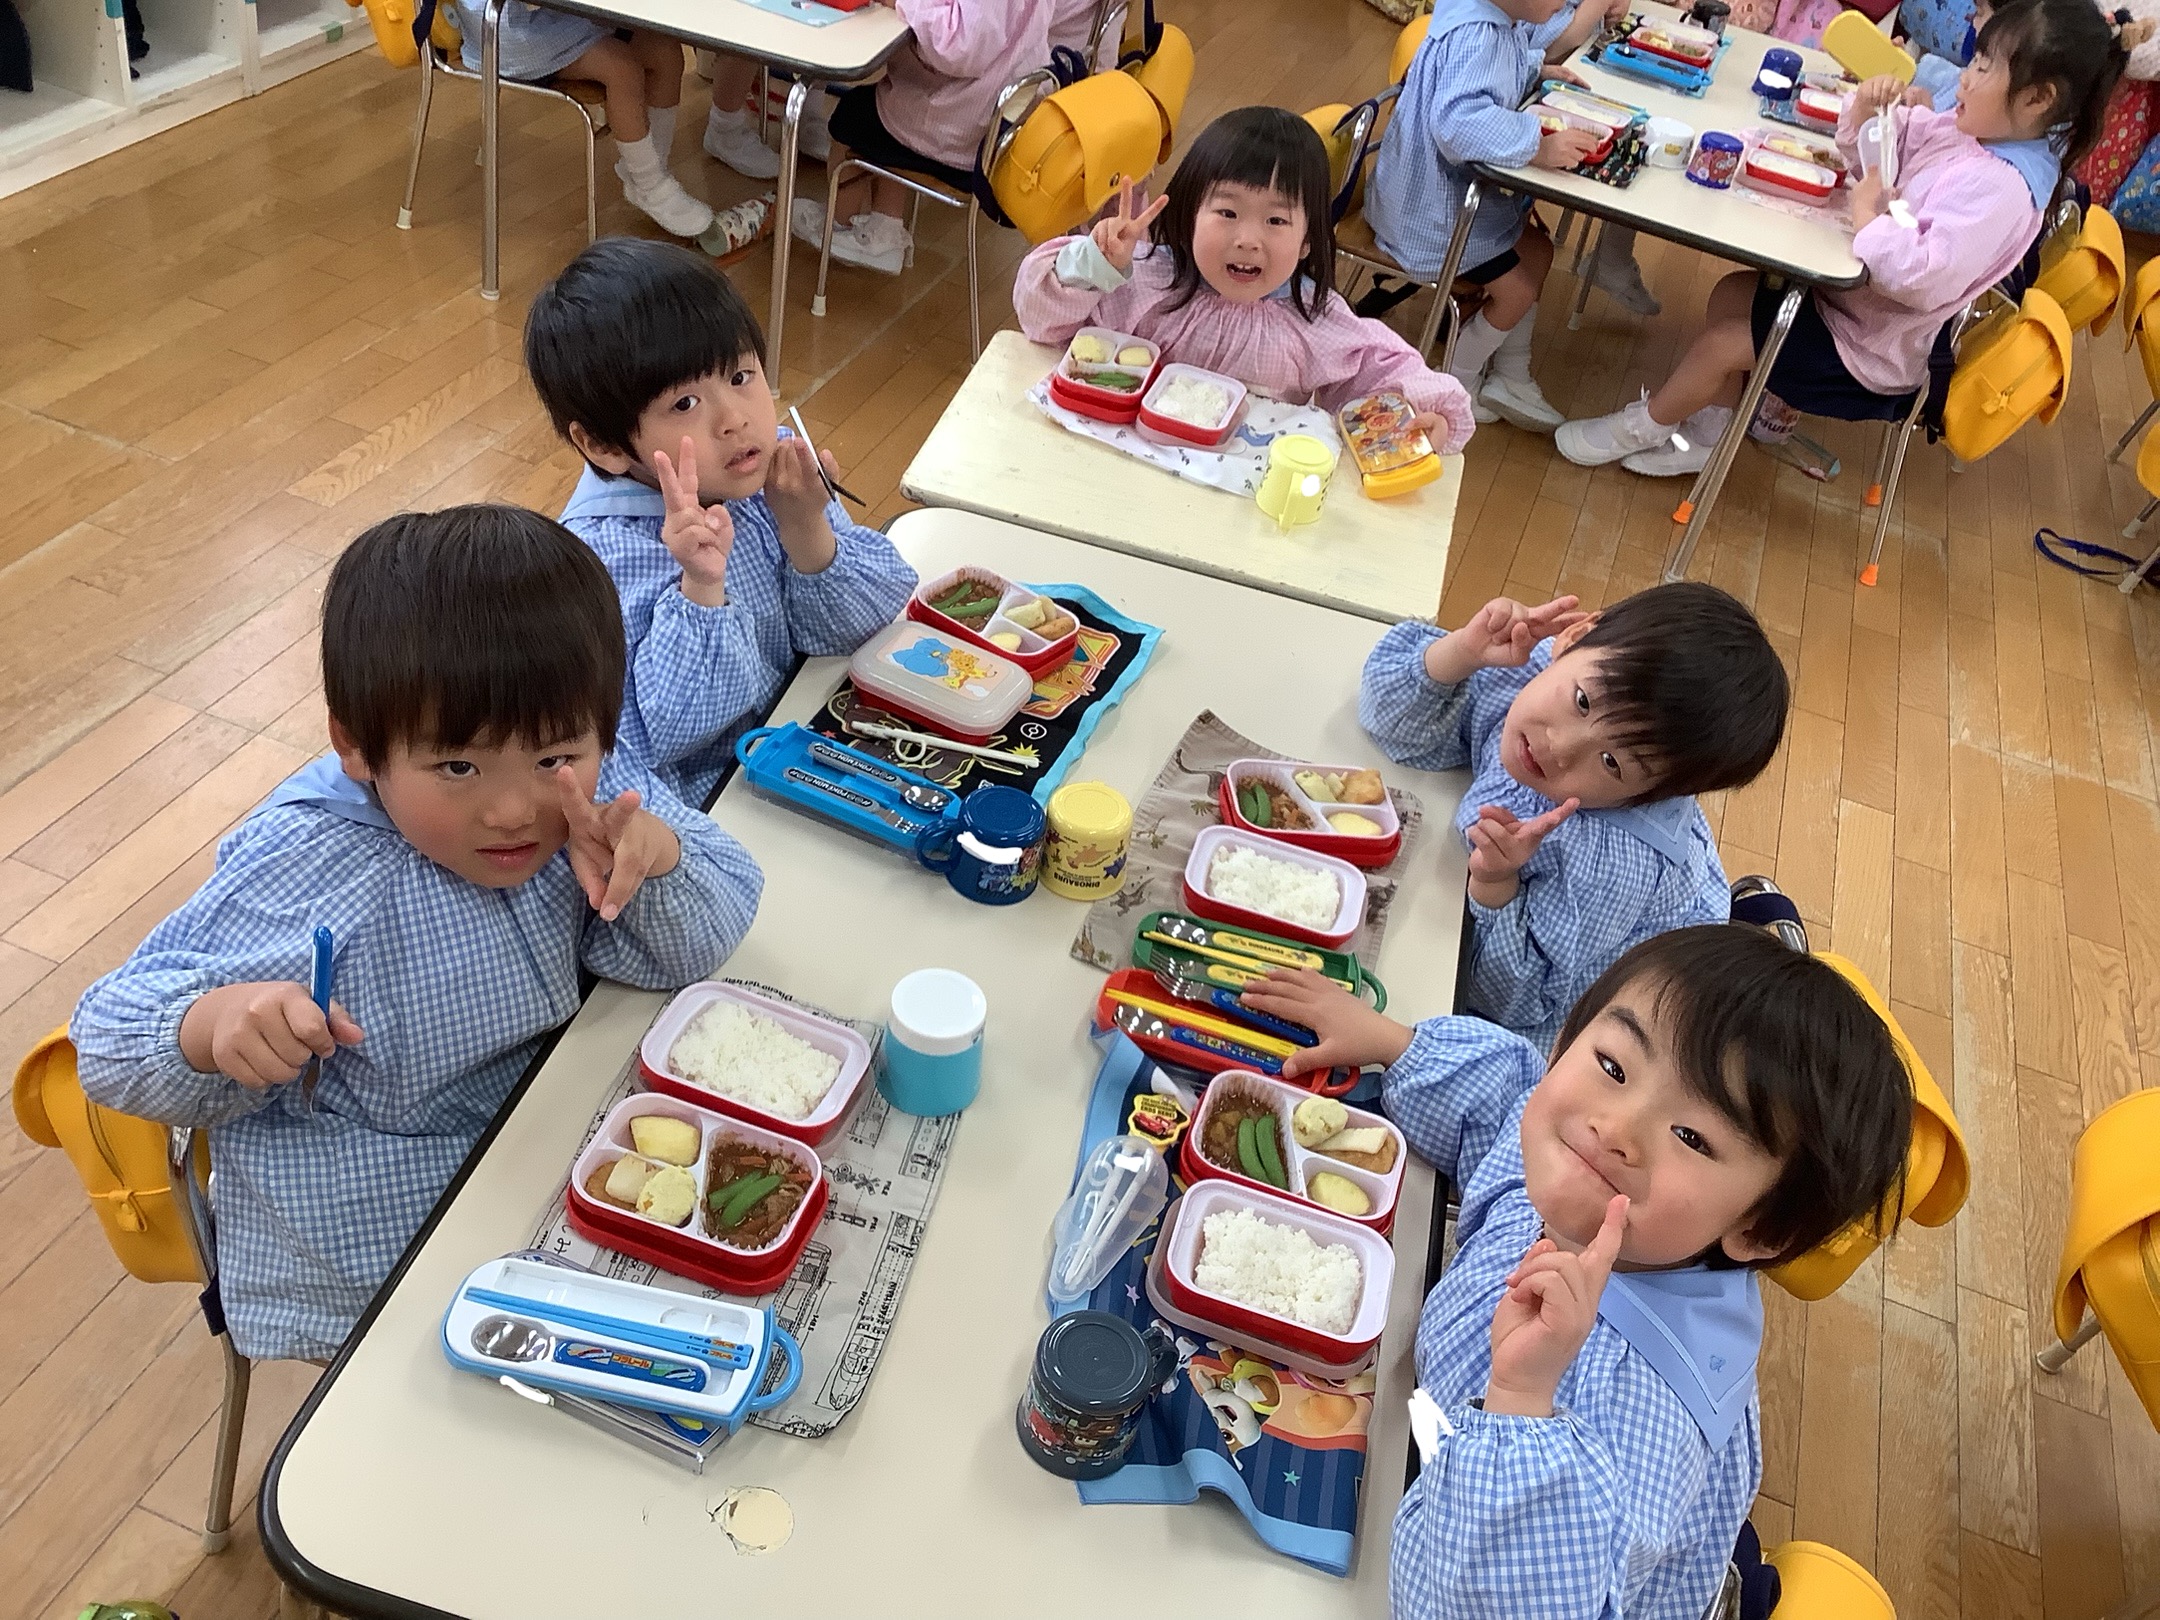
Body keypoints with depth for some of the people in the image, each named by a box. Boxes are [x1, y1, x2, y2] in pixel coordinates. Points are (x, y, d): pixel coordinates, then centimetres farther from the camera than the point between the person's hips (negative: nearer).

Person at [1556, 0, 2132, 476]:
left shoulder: (2002, 189, -30)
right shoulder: (1964, 131, -1)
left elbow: (1924, 278, -39)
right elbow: (1865, 149, 10)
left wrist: (1868, 217, -28)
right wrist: (1867, 107, -12)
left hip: (1871, 349, -10)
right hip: (1854, 296, 10)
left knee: (1717, 344, -8)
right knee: (1731, 293, 11)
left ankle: (1637, 430, 18)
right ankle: (1704, 436, 20)